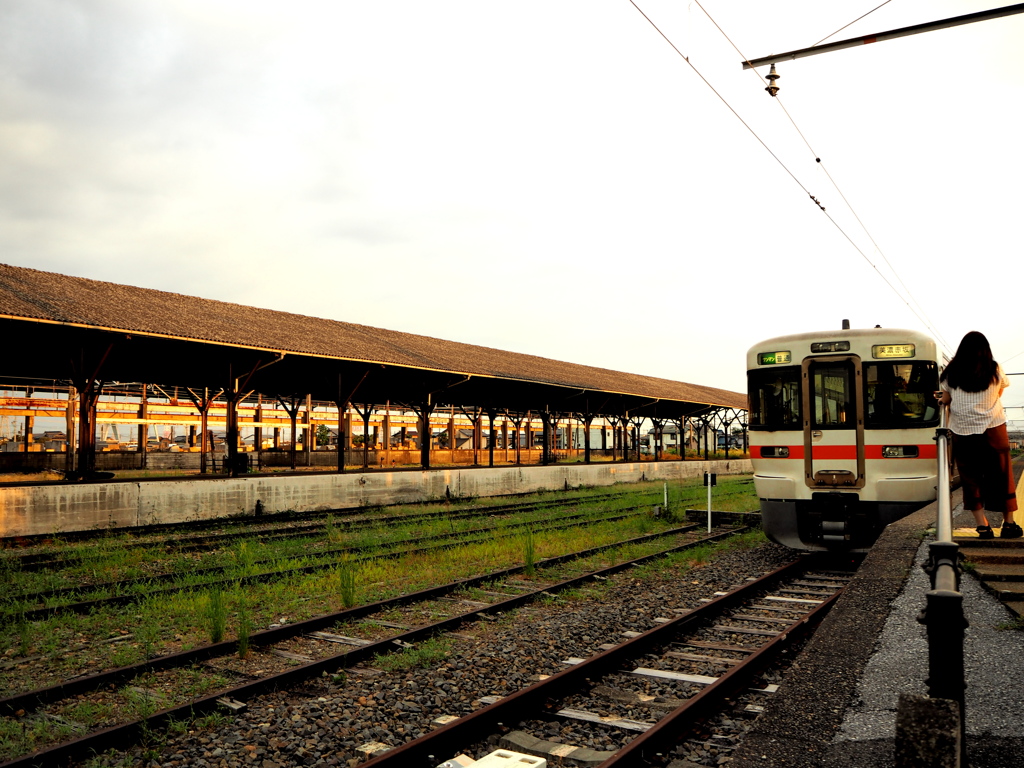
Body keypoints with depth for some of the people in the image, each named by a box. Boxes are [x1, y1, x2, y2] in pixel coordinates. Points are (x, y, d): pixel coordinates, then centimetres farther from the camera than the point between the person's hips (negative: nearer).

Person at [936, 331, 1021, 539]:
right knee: (1002, 476, 10)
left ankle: (983, 526, 0)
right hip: (993, 428, 0)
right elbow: (999, 393, 13)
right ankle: (1009, 524, 16)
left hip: (962, 432, 0)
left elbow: (946, 399, 4)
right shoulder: (995, 370, 0)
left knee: (971, 478, 5)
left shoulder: (951, 372, -1)